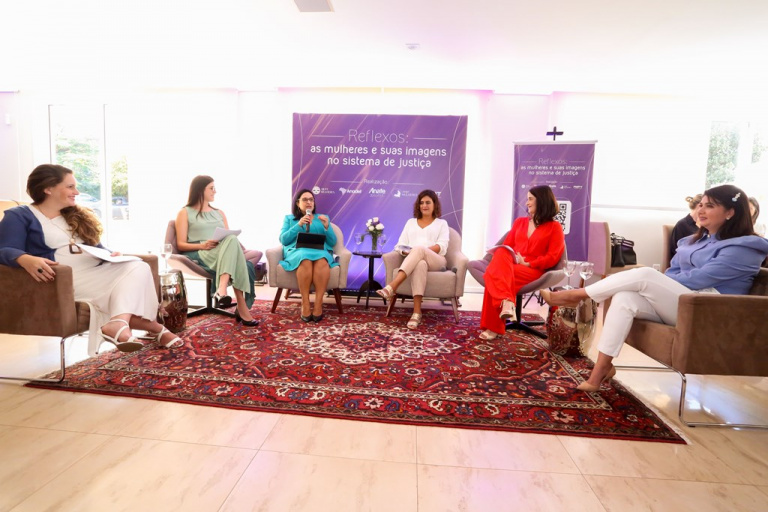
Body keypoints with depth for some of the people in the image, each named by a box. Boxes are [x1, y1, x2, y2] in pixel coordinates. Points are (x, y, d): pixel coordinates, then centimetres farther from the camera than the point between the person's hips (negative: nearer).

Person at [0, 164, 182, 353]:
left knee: (138, 267, -25)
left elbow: (97, 247, 26)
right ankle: (154, 328, -31)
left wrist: (111, 254, 1)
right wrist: (26, 259, -35)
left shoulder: (78, 216, 27)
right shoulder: (19, 216, 5)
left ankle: (118, 323, -42)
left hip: (97, 271, 6)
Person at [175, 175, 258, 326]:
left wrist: (235, 245, -7)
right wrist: (202, 245, -15)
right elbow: (181, 245, 6)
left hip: (224, 253, 5)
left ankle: (222, 290, -48)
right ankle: (242, 308, -47)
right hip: (199, 255, -5)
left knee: (232, 242, -35)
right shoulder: (185, 213, 15)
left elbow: (229, 237, 20)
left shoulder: (219, 213, 30)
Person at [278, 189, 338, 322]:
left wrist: (327, 227, -4)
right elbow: (283, 240, 6)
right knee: (305, 259, -39)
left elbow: (333, 242, 13)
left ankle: (318, 304, -35)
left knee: (321, 260, -38)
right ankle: (305, 304, -33)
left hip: (320, 252, 1)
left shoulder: (323, 218, 24)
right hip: (297, 252, -1)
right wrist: (299, 225, -5)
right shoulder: (289, 218, 23)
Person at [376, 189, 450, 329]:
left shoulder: (441, 223, 20)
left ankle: (391, 287, -49)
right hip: (413, 261, 1)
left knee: (419, 249, -37)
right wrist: (406, 251, -10)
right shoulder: (411, 222, 28)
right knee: (420, 264, -40)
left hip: (435, 261, -1)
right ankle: (417, 312, -49)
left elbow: (442, 247, 2)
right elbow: (400, 244, 16)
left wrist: (422, 250, -16)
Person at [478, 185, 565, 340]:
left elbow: (552, 257, -2)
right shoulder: (520, 222, 25)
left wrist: (527, 264, -12)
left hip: (533, 270, -4)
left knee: (494, 274, -33)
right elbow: (507, 246, 18)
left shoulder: (554, 227, 9)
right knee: (500, 256, -34)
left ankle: (493, 327, -34)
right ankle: (506, 302, -50)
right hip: (510, 265, 4)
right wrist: (502, 257, -4)